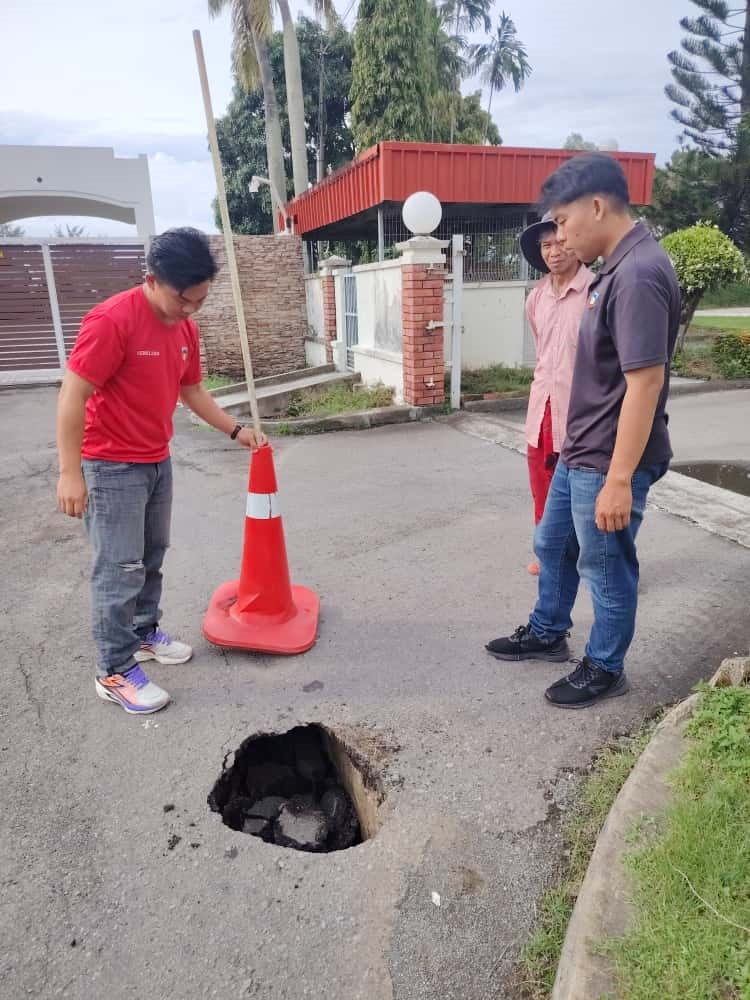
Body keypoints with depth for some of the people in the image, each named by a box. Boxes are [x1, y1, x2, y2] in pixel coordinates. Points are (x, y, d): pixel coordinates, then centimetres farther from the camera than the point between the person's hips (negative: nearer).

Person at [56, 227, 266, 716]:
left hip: (158, 461, 8)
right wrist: (70, 473, -21)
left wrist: (236, 430, 12)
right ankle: (114, 671, 11)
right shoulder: (112, 320, -21)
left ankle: (145, 632, 36)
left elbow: (192, 390, 17)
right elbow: (72, 397, -20)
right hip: (112, 466, -8)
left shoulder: (185, 328, 4)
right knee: (120, 568, -2)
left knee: (152, 556, 18)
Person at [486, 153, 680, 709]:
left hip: (607, 460, -10)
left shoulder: (638, 274, -22)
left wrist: (619, 478, -25)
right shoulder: (619, 267, 9)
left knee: (606, 568, 8)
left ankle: (605, 669, 30)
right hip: (580, 450, 10)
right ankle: (547, 633, 43)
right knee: (553, 544, 23)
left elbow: (645, 382, -26)